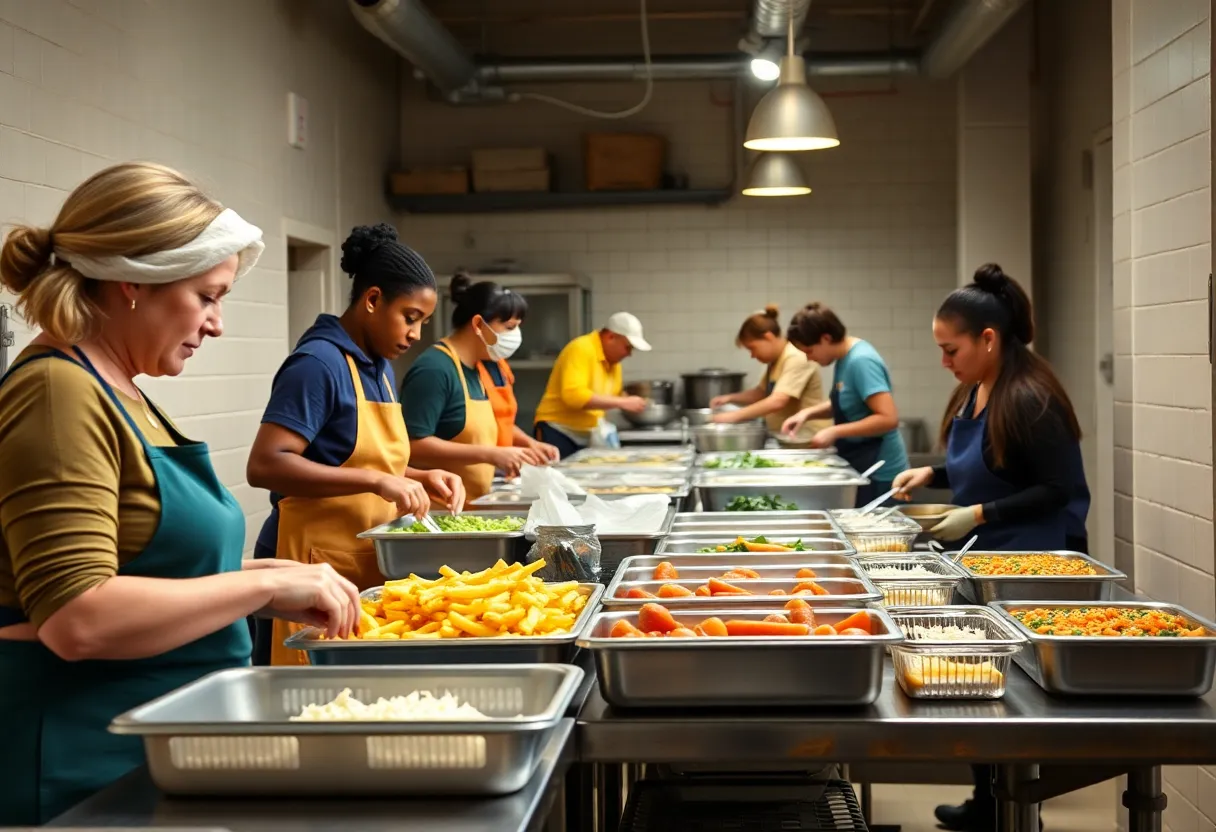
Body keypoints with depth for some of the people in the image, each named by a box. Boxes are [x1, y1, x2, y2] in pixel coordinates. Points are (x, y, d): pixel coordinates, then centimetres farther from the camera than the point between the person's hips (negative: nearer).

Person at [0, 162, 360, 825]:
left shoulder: (116, 392, 12)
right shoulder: (59, 395, -17)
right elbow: (78, 618, -25)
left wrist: (275, 580, 8)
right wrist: (264, 584, -19)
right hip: (87, 770, -9)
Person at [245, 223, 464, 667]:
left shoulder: (381, 368, 13)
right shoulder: (319, 363, -13)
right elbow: (265, 465, -22)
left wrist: (420, 478, 6)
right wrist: (375, 481, -25)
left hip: (369, 571, 8)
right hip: (316, 571, -8)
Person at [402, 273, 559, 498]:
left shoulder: (484, 366, 10)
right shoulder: (434, 369, -17)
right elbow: (413, 445, -25)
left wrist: (529, 443, 8)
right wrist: (490, 455, -25)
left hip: (475, 504, 9)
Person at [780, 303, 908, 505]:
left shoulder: (861, 361, -21)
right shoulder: (845, 357, 6)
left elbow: (888, 418, -27)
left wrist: (835, 432, -23)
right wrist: (808, 413, 6)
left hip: (878, 473, -9)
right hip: (858, 467, 9)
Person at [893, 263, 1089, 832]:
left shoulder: (1029, 398, -21)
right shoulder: (974, 392, 6)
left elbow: (1057, 490, -21)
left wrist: (979, 515, -23)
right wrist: (933, 474, 4)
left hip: (1031, 562, -9)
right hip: (989, 556, 9)